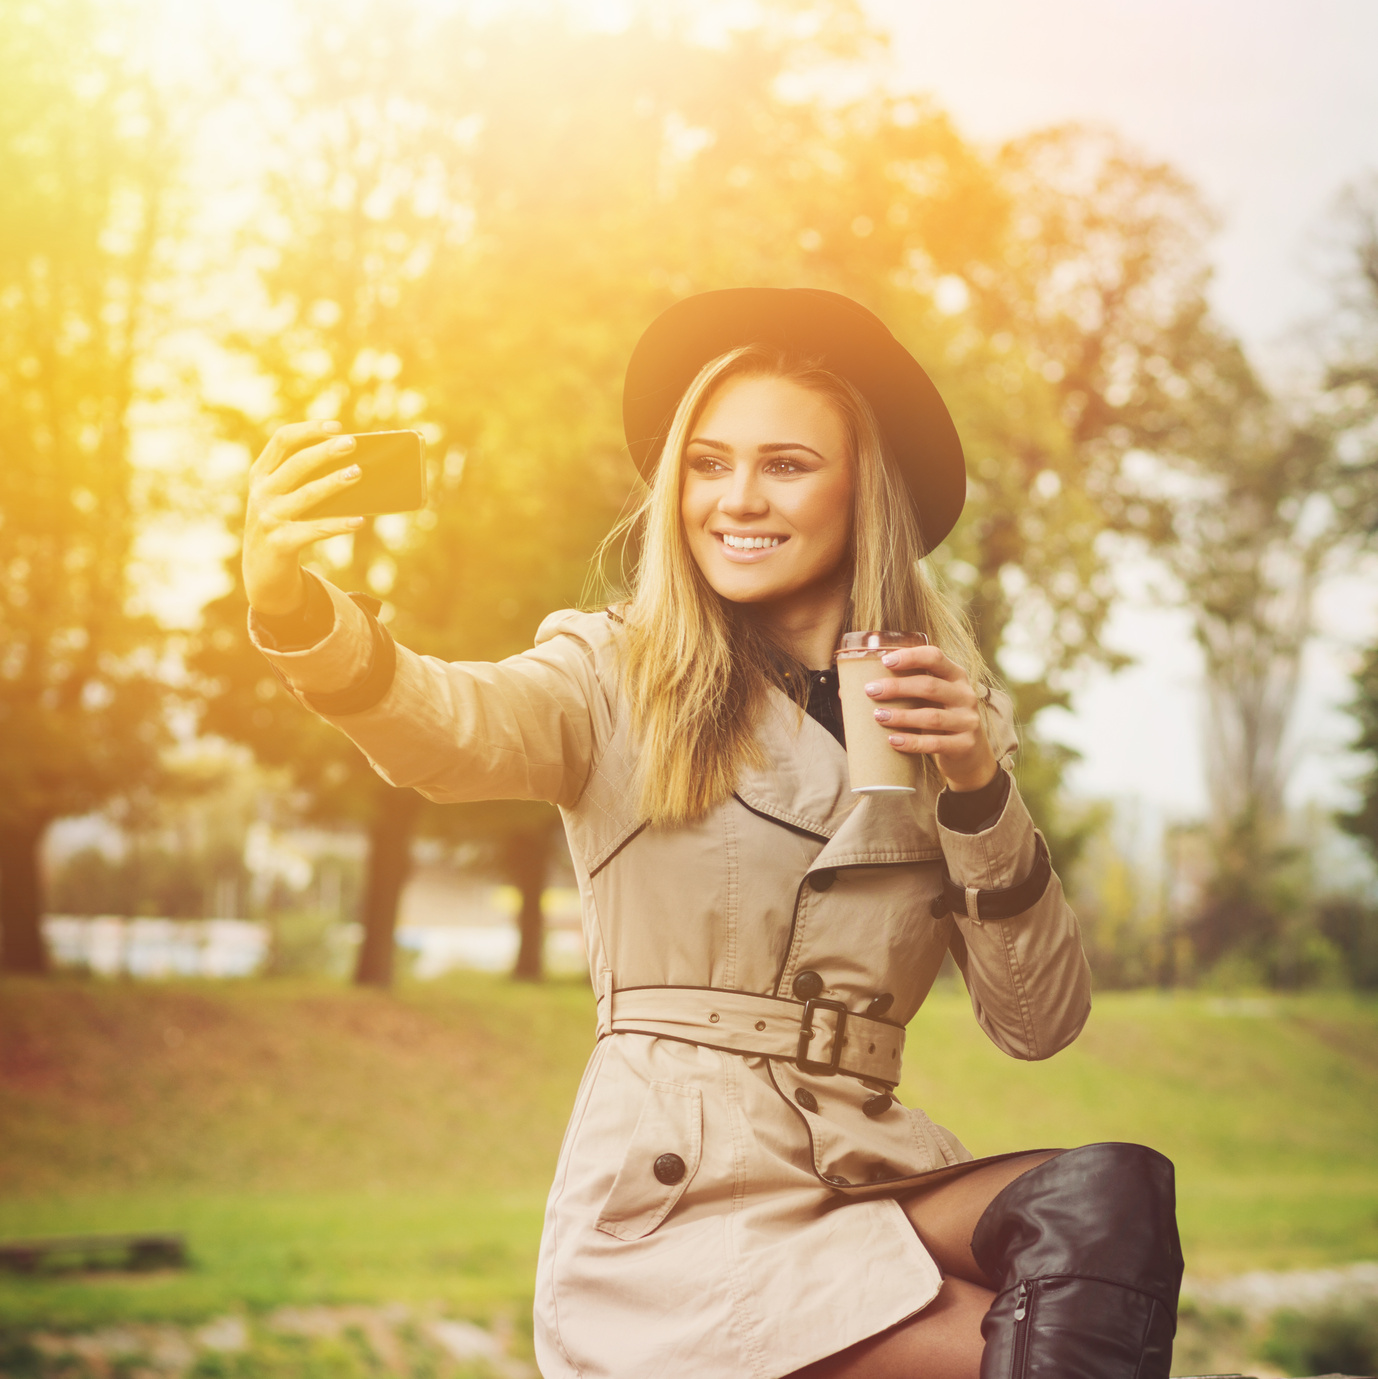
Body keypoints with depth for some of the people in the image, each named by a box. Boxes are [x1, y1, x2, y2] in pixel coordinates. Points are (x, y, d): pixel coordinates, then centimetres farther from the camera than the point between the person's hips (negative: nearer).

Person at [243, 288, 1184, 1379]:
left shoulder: (945, 718, 14)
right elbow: (448, 723, -19)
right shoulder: (615, 681, 4)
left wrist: (979, 789, -6)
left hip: (872, 1182, 4)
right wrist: (291, 604, -40)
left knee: (1112, 1196, -28)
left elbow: (1041, 1024, 8)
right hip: (673, 1213, -3)